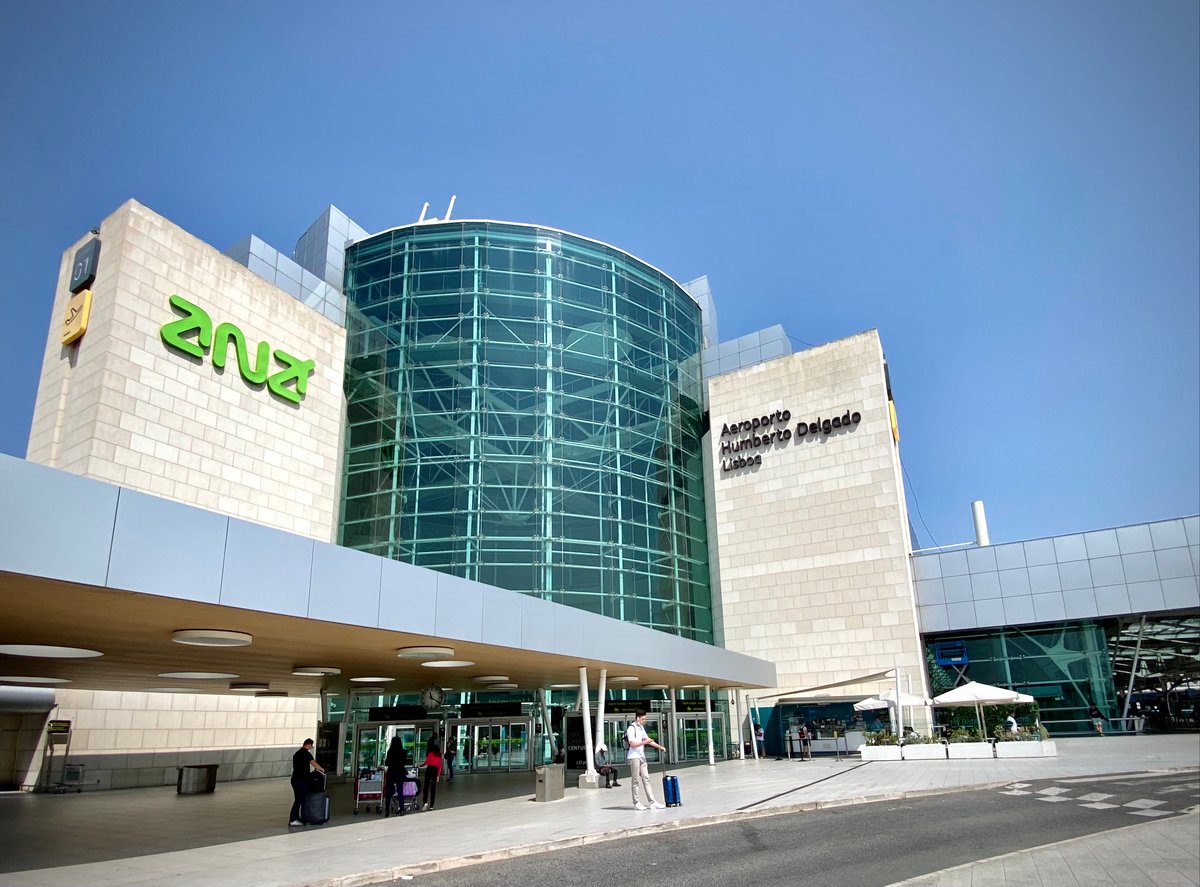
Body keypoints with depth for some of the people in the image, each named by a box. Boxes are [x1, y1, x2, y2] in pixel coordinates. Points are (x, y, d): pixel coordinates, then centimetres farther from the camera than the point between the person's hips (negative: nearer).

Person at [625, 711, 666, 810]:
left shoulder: (641, 728, 15)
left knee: (646, 779, 5)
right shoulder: (631, 729, -12)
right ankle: (636, 803, 4)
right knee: (635, 780, -2)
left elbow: (647, 739, 25)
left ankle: (652, 802, 4)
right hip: (634, 757, -8)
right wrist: (645, 742, -18)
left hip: (641, 756, 8)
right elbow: (632, 744, -19)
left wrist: (660, 747, 24)